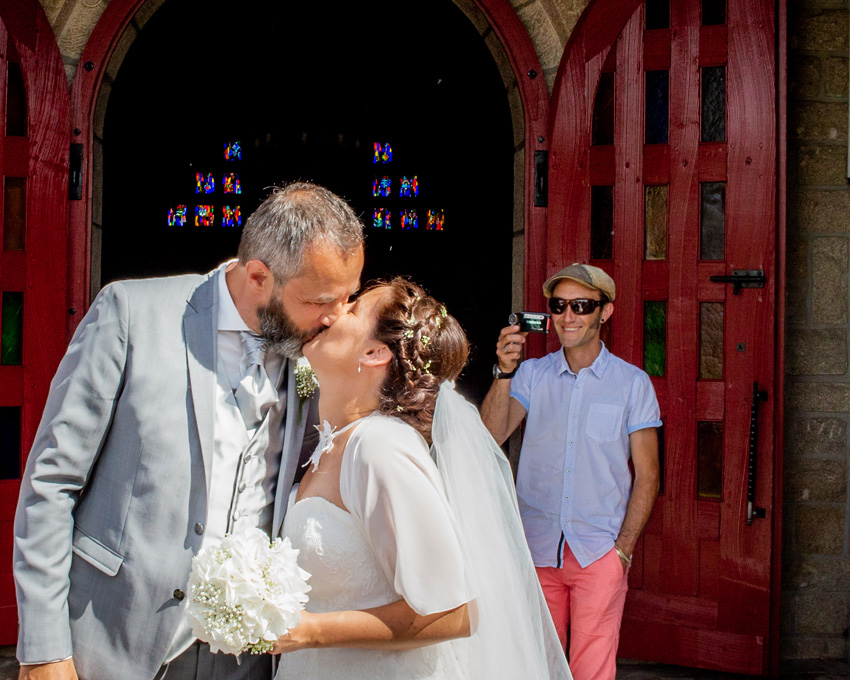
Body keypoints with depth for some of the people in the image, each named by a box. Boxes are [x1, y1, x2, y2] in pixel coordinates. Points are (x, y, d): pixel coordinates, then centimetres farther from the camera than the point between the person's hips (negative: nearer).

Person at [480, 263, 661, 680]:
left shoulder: (632, 383, 1)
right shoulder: (532, 375, 5)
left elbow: (646, 475, 3)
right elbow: (491, 436, -9)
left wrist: (623, 549, -5)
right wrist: (504, 373, -21)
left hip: (599, 551, -2)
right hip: (537, 548, 2)